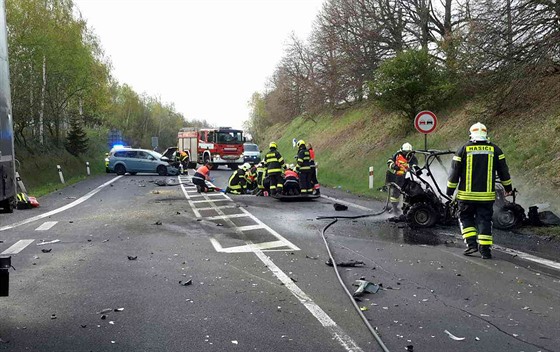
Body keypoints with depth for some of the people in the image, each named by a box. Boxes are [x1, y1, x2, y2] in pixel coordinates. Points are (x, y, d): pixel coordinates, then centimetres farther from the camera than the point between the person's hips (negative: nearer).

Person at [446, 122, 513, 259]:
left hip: (466, 194, -1)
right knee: (484, 220, 7)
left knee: (466, 217, 14)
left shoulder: (464, 149, -2)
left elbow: (455, 172, 0)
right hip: (487, 195, 1)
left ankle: (471, 243, 2)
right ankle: (485, 249, 4)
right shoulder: (494, 149, 3)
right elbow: (503, 171, 10)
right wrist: (508, 187, 23)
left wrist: (450, 190, 9)